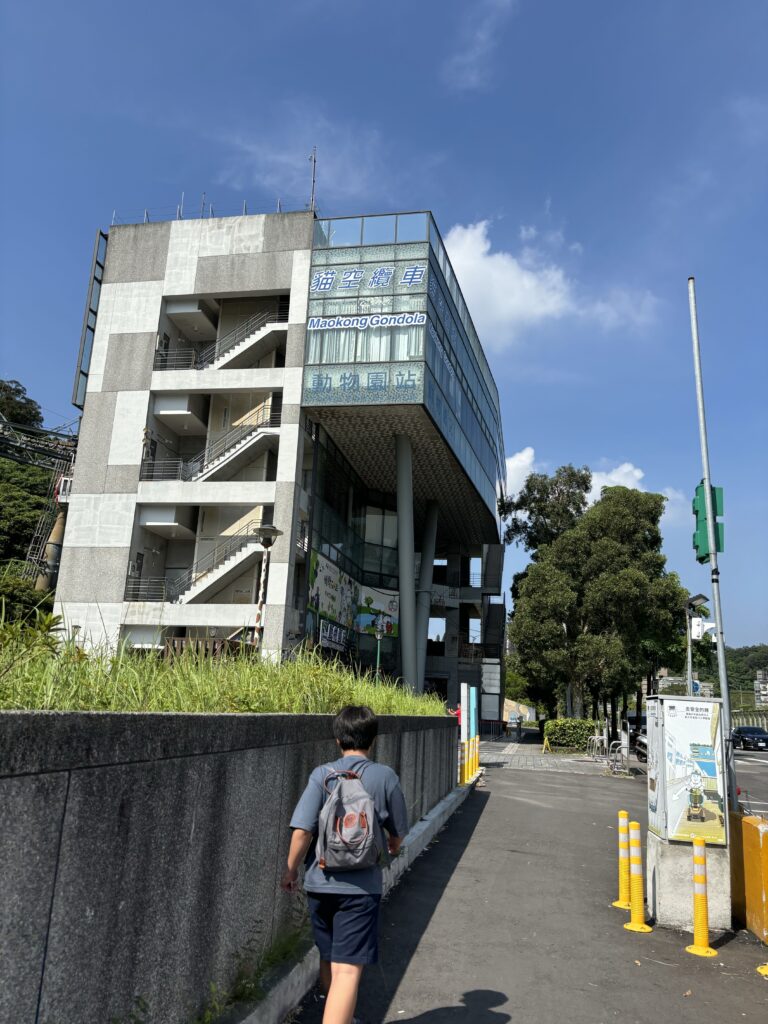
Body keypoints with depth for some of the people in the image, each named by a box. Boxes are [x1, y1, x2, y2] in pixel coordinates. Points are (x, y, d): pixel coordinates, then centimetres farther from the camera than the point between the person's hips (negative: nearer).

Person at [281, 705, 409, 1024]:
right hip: (361, 886, -3)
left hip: (320, 883, 3)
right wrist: (393, 848, 30)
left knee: (328, 959, 23)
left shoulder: (322, 774, -7)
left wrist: (290, 870, 6)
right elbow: (397, 831, 6)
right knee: (348, 969, -1)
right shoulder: (385, 777, -5)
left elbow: (301, 831, -11)